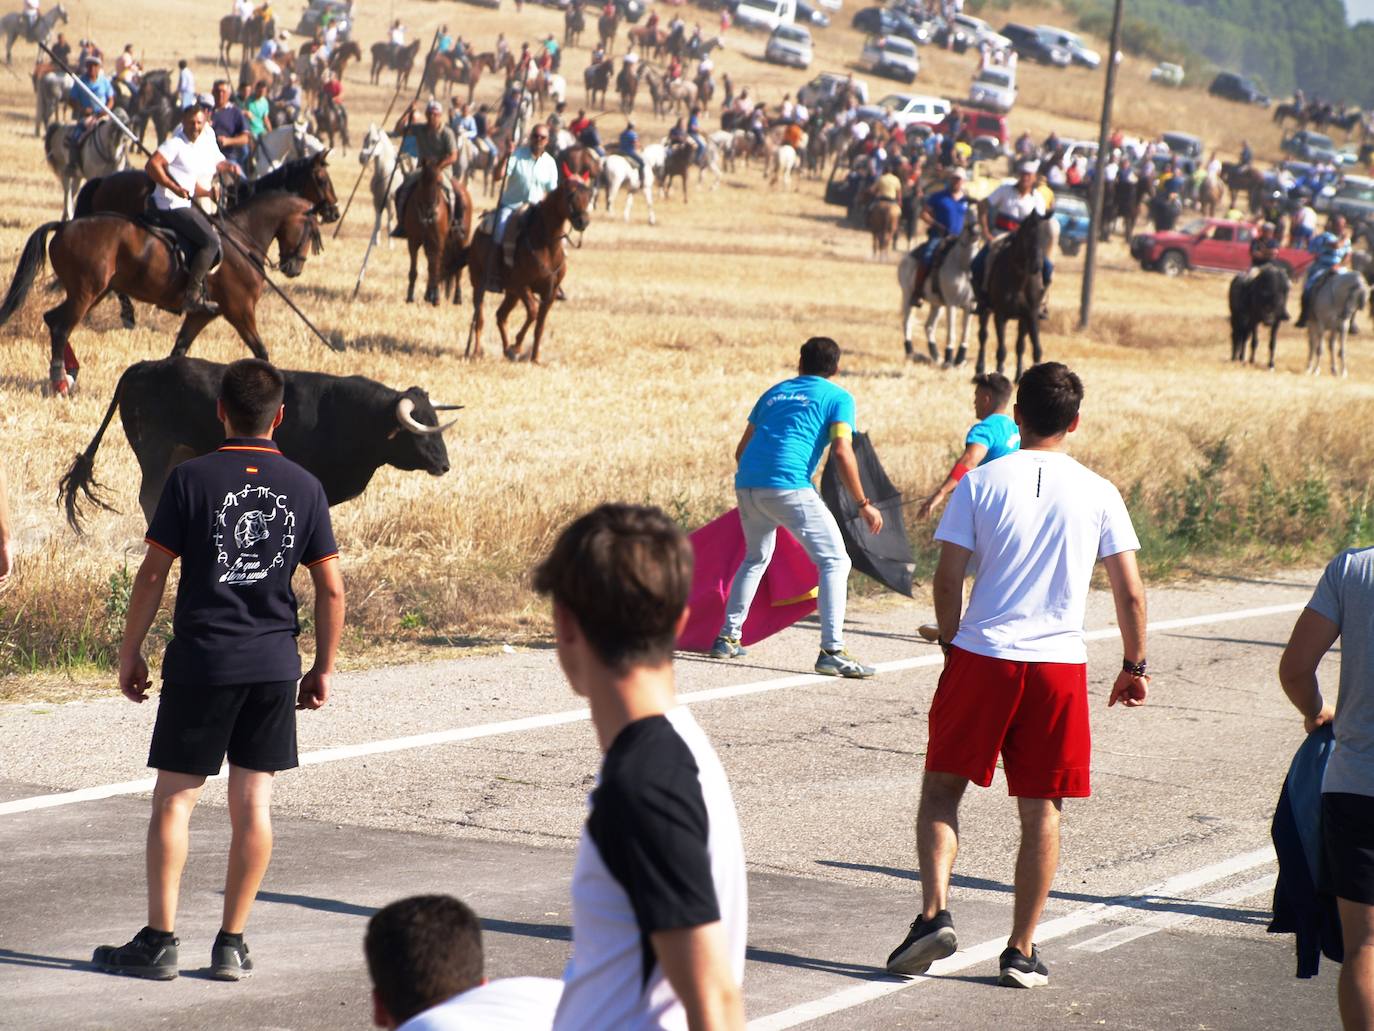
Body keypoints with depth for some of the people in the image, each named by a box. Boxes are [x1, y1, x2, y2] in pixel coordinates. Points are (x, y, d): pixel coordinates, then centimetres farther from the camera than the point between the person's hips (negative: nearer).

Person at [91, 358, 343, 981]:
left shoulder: (191, 478, -5)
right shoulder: (304, 487, 3)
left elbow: (153, 574, -5)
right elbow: (331, 586, 4)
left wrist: (129, 653, 4)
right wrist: (324, 667, 13)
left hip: (200, 660, -3)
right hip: (274, 664, 3)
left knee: (174, 797, 4)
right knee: (254, 802, 6)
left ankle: (160, 941, 4)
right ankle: (231, 945, 8)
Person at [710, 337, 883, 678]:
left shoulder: (774, 392, 25)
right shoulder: (838, 398, 9)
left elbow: (742, 449, 27)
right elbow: (842, 452, -6)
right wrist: (863, 504, -2)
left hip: (746, 484, 6)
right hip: (789, 487, -6)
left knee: (756, 558, 29)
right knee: (834, 562, 1)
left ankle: (727, 637, 27)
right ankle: (831, 651, -11)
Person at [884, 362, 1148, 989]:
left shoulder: (980, 483, -2)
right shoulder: (1100, 495, 1)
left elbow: (947, 580, -2)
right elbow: (1130, 593, 2)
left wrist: (951, 646, 13)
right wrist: (1134, 666, 14)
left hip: (981, 656, -1)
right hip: (1060, 665, 1)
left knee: (942, 788, 13)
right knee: (1041, 810, 8)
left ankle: (935, 913, -4)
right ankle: (1021, 953, 11)